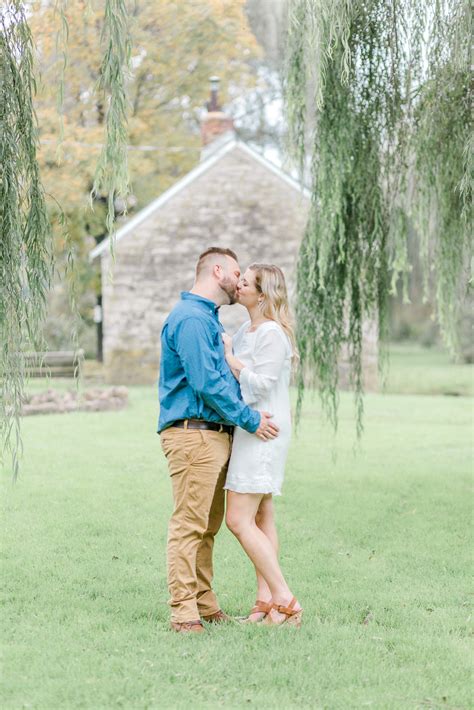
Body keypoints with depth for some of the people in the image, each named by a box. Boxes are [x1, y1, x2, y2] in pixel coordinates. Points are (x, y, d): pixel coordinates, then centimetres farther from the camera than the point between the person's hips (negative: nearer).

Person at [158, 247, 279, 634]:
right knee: (189, 524, -9)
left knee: (207, 526, 13)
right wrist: (251, 420, -13)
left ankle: (204, 605, 19)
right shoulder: (191, 318, -13)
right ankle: (184, 613, -7)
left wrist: (264, 410, 19)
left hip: (214, 434, 11)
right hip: (192, 432, -11)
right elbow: (206, 383, -20)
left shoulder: (209, 318, 22)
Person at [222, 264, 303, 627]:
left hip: (262, 431, -10)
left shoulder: (273, 334, -15)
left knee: (239, 519, -12)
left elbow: (258, 386, -19)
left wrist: (228, 355, -13)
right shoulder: (247, 330, 15)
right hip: (248, 430, 10)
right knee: (261, 518, 9)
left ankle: (285, 600, -10)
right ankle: (266, 601, 12)